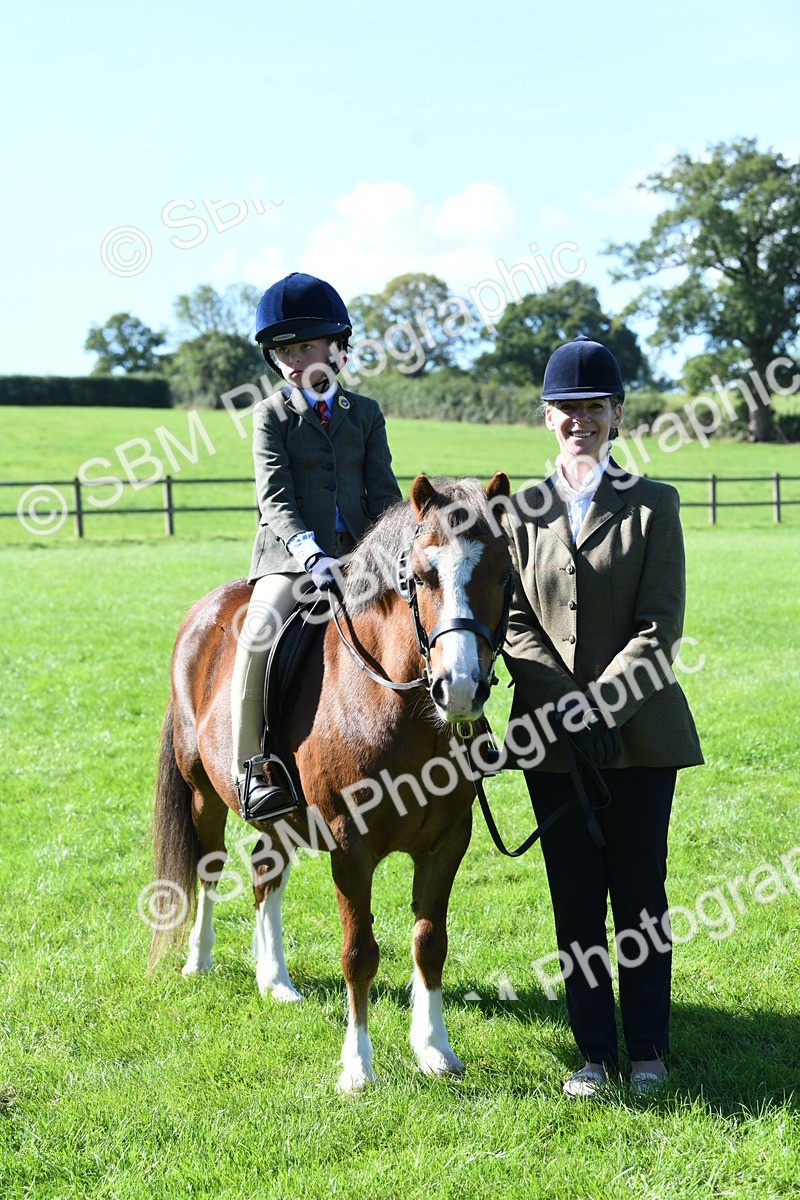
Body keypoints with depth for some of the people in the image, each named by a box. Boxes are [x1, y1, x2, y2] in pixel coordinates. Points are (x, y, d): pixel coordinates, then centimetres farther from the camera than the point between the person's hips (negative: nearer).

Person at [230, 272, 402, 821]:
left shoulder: (365, 413, 14)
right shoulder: (272, 414, 6)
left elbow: (384, 492, 10)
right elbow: (275, 496, -5)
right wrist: (310, 553, -21)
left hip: (359, 554, 3)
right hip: (291, 555, -3)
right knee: (260, 634, -28)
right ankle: (253, 766, -21)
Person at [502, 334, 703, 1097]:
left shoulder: (653, 506, 2)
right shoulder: (521, 511, 8)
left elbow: (661, 628, -5)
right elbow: (514, 624, 1)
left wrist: (598, 700, -17)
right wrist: (568, 705, -13)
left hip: (640, 728, -2)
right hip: (554, 736, 2)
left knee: (640, 892, 4)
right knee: (575, 898, 6)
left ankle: (647, 1048, 18)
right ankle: (594, 1049, 18)